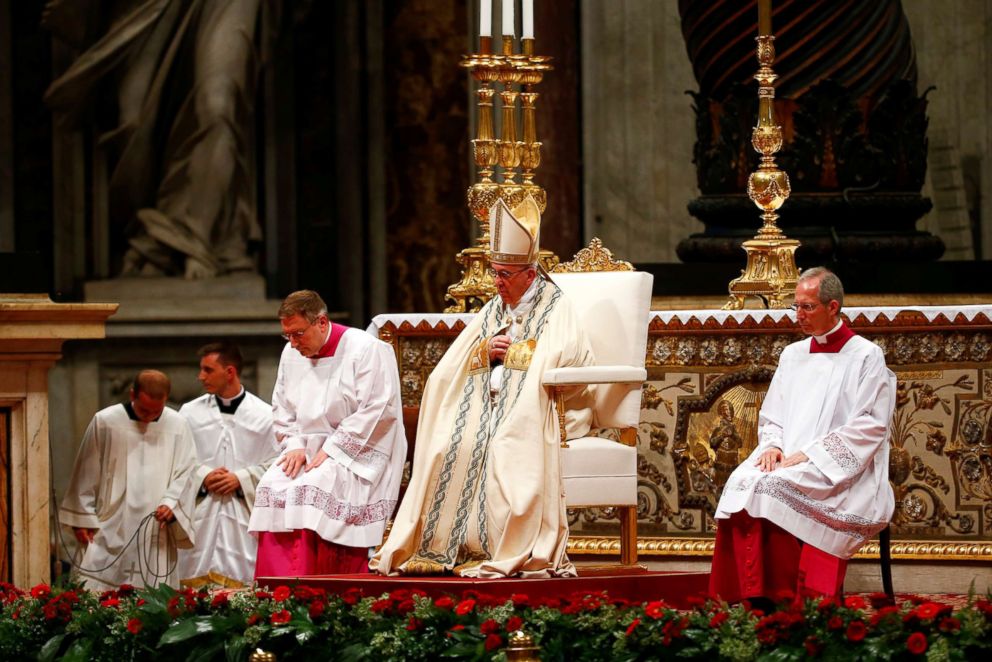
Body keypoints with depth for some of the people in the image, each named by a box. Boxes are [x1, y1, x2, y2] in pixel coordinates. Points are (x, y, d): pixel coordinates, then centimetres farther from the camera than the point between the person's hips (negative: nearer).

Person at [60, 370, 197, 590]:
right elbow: (86, 474, 5)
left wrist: (171, 503, -13)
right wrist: (82, 519, 5)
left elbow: (185, 473, 5)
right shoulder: (105, 422, -1)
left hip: (157, 532, 1)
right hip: (112, 530, -1)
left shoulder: (178, 426, 3)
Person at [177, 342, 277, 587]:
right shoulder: (191, 412, 9)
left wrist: (240, 479, -9)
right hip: (200, 516, 2)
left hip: (242, 515, -2)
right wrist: (202, 477, -7)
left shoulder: (263, 415, 3)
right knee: (195, 589, -2)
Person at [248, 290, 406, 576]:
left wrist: (330, 450, -18)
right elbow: (283, 410, 17)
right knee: (272, 487, -22)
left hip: (359, 454, -6)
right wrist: (294, 446, -3)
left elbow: (376, 411, -17)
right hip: (308, 451, 6)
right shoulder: (292, 354, 11)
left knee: (311, 489, -32)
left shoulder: (366, 349, -10)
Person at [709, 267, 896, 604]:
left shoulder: (866, 357, 1)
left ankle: (781, 603, -29)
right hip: (786, 460, 5)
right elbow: (770, 418, 21)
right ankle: (752, 600, -32)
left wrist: (808, 455, -14)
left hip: (839, 473, -5)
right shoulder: (792, 355, 20)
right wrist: (773, 446, -3)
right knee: (741, 483, -27)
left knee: (771, 489, -32)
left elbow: (868, 428, -8)